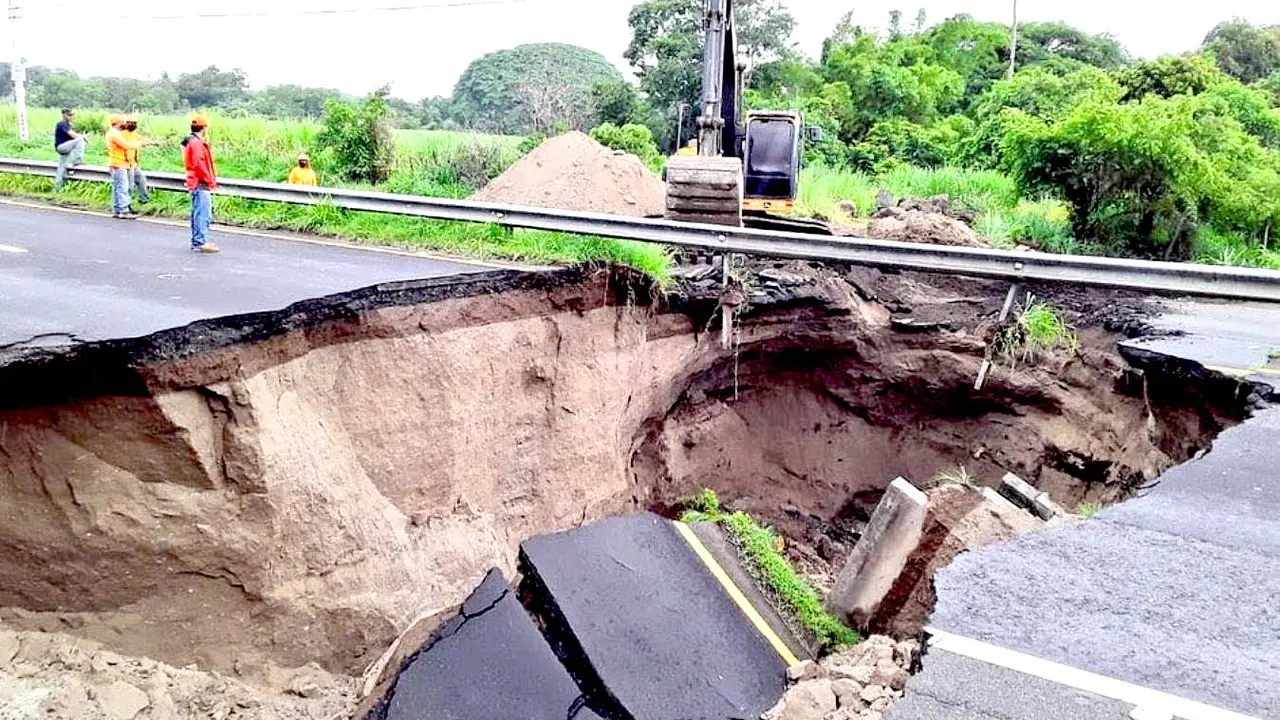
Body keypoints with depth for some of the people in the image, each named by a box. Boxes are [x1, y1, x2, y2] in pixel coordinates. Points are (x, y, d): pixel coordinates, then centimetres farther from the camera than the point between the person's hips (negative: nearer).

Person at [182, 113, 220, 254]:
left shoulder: (196, 142, 18)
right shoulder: (196, 143, -14)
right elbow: (199, 165, -20)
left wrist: (211, 180, 14)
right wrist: (210, 181, -14)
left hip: (197, 184, 11)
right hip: (201, 184, -11)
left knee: (198, 213, 15)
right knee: (203, 213, -11)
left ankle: (197, 241, 22)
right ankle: (201, 242, -12)